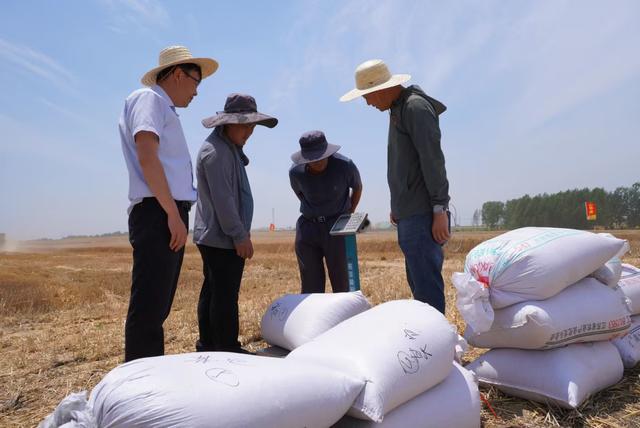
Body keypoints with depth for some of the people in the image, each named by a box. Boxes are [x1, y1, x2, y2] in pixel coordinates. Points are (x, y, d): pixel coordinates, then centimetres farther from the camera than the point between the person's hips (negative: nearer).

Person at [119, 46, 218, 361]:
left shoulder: (165, 110, 26)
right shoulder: (148, 98, -1)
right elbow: (147, 157, -16)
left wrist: (176, 216, 15)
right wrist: (174, 215, -19)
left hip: (169, 215, 10)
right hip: (158, 215, -10)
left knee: (157, 307, 12)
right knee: (149, 307, -9)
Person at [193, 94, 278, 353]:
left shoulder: (229, 148, 18)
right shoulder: (216, 152, -15)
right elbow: (223, 200, -21)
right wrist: (240, 236, -18)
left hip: (212, 236, 10)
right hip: (223, 238, -10)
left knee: (212, 291, 14)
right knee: (225, 296, -6)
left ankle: (207, 345, 24)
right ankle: (227, 349, 2)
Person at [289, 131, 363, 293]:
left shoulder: (345, 165, -10)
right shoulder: (295, 172, -6)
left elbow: (357, 187, 10)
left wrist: (349, 214, 8)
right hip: (308, 227, 2)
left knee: (341, 283, -1)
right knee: (310, 286, 3)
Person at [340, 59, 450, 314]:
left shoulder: (416, 106, -9)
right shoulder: (398, 109, 19)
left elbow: (433, 161, -16)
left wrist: (440, 210, -18)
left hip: (422, 216, -10)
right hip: (408, 215, 10)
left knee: (427, 284, -7)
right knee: (417, 282, 15)